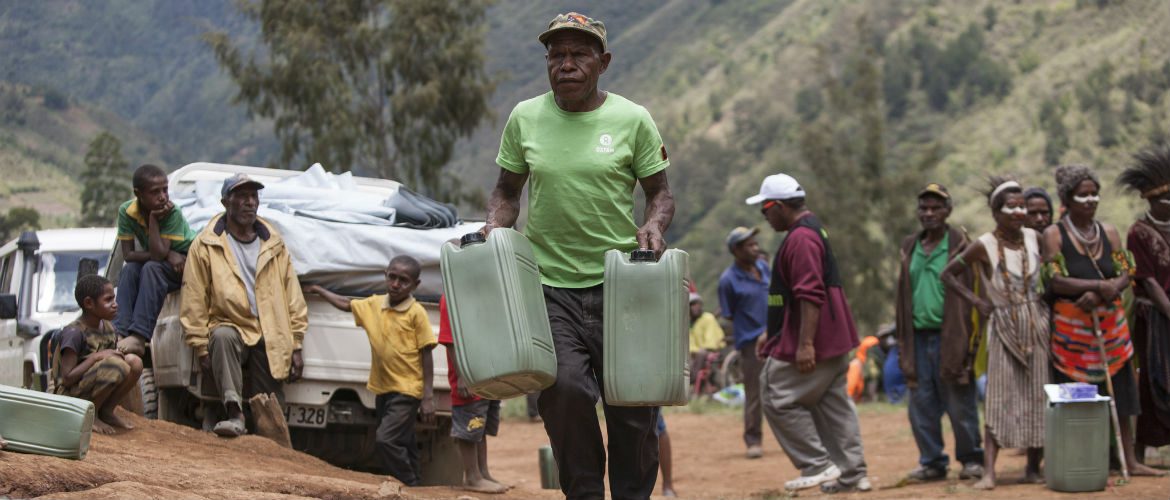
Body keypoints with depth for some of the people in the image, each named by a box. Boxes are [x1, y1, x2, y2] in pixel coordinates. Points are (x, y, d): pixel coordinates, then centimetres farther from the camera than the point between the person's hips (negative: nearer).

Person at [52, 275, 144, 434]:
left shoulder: (108, 328, 5)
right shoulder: (74, 333, -18)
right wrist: (96, 357, -24)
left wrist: (119, 353, -6)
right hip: (70, 394, -8)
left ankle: (106, 411, 3)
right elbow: (67, 378, -22)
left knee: (134, 362, -11)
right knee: (116, 366, -31)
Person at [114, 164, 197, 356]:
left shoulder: (173, 213, -24)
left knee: (152, 268, -32)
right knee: (129, 270, -23)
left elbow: (158, 254, -30)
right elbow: (128, 255, -15)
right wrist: (168, 254, -23)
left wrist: (153, 218, -31)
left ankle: (139, 337, -41)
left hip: (187, 262, -5)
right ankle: (121, 331, -31)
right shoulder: (126, 212, -12)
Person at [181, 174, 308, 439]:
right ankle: (234, 414, -42)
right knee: (222, 336, -38)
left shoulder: (274, 245, 14)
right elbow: (194, 303, -1)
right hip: (230, 326, -3)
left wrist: (296, 347, 6)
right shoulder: (206, 245, 3)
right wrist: (201, 349, -8)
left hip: (270, 340, 3)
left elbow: (293, 298, 14)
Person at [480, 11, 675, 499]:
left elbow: (660, 190, 8)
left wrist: (654, 225, -12)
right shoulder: (524, 118, 5)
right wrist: (494, 226, -3)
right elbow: (507, 190, 16)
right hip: (549, 281, 0)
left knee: (633, 403, 2)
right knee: (565, 388, -17)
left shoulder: (633, 120, 0)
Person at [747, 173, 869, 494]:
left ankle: (818, 465, -4)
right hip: (833, 340, 10)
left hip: (812, 343, -10)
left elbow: (811, 295, -25)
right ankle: (852, 474, 12)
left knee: (779, 399, -4)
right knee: (833, 405, 11)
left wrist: (805, 344, -28)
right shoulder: (812, 230, 18)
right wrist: (773, 332, 28)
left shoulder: (801, 237, -17)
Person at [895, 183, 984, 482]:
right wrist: (902, 340, 11)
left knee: (960, 406, 0)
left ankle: (971, 459, 13)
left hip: (950, 337, -5)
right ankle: (932, 462, 17)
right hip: (918, 337, 5)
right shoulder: (910, 247, 13)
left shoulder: (960, 245, -3)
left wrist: (967, 342, -14)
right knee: (922, 407, 7)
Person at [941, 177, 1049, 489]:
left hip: (1036, 324, 4)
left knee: (1037, 397, 3)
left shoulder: (1034, 238, 3)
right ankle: (989, 471, -14)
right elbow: (949, 274, 2)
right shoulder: (984, 246, -7)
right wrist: (976, 301, -4)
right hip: (1004, 328, -4)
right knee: (1000, 398, -10)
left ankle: (1033, 467, 12)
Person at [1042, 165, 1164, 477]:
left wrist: (1097, 296, -16)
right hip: (1071, 327, -4)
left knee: (1120, 393, 5)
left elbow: (1125, 275, 1)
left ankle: (1129, 460, 11)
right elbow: (1056, 281, -14)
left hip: (1110, 323, 4)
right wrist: (1100, 285, -17)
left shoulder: (1108, 232, 8)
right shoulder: (1054, 235, -5)